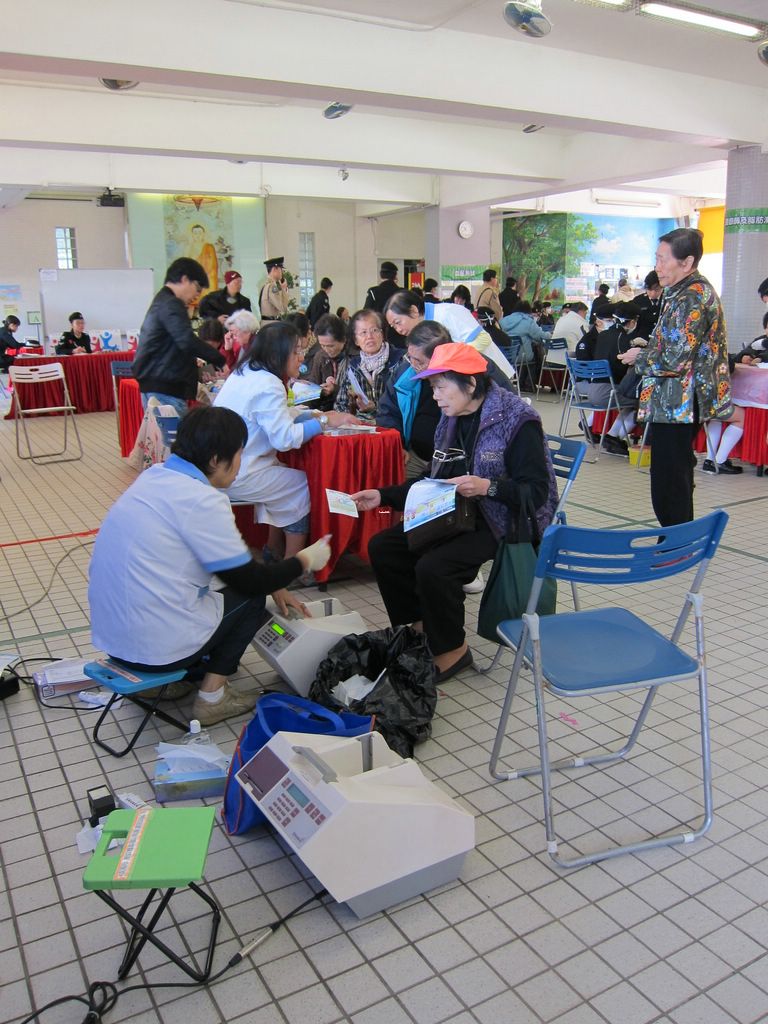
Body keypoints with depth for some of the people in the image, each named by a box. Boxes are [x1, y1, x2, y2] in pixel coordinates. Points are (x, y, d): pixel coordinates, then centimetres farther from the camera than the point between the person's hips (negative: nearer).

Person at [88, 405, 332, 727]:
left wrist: (271, 586, 18)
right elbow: (250, 581, -10)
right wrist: (305, 561, 6)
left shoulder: (157, 476, 6)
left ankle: (172, 676, 21)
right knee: (250, 597, 13)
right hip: (158, 646, -8)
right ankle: (212, 695, 11)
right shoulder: (201, 500, -20)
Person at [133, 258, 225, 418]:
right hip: (165, 389, -11)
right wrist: (220, 360, -19)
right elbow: (187, 341, -24)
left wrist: (197, 368, 20)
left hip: (154, 385, 11)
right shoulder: (171, 304, -11)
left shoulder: (161, 301, 21)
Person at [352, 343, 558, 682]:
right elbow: (432, 480, 15)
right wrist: (383, 496, 5)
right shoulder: (451, 420, 6)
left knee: (433, 566, -29)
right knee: (381, 547, -3)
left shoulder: (517, 421, -17)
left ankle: (452, 650, -4)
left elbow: (536, 492, -20)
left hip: (504, 523, -8)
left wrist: (487, 487, -35)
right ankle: (420, 628, 10)